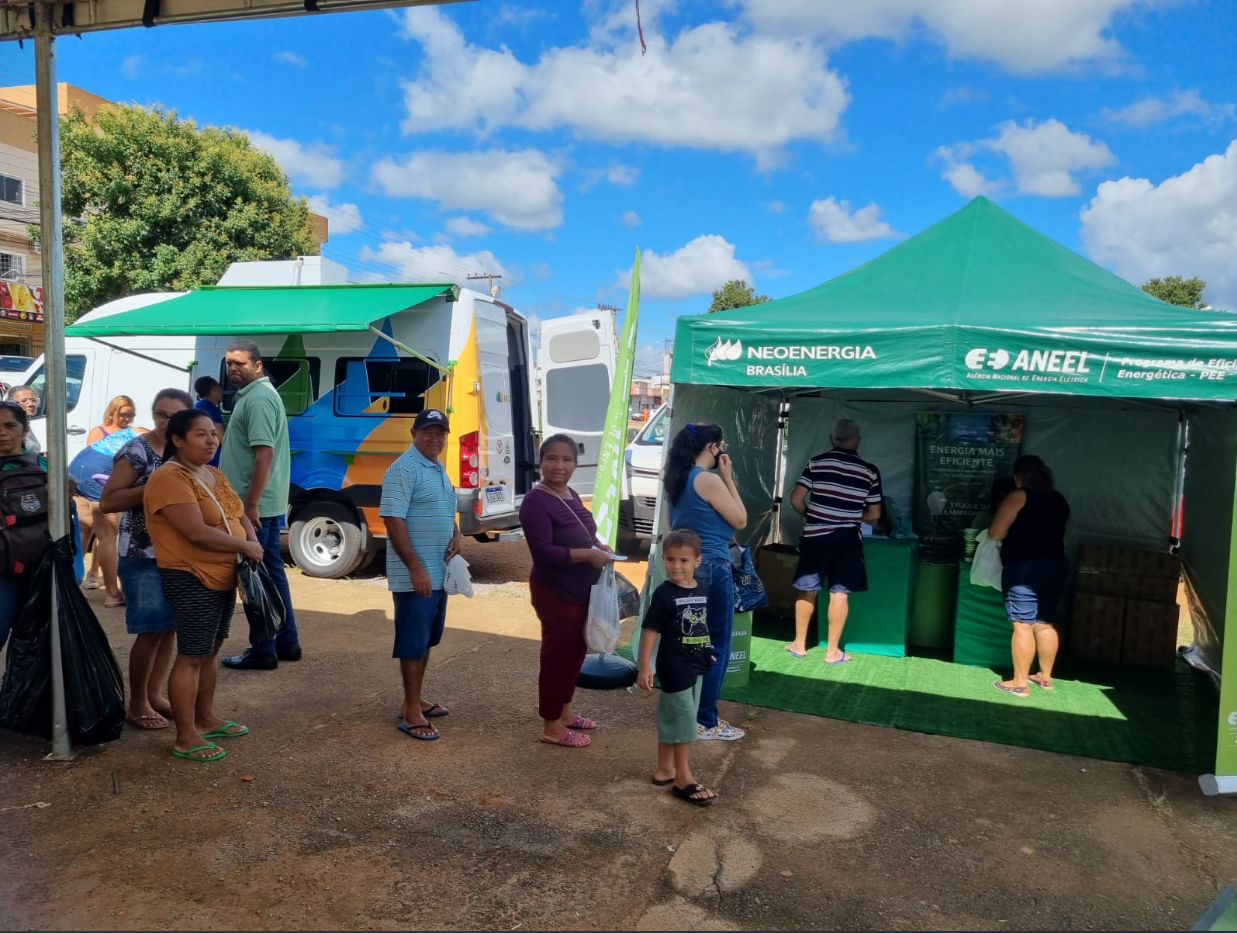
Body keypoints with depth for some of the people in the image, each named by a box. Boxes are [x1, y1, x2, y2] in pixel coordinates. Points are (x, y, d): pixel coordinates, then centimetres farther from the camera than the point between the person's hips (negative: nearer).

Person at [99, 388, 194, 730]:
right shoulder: (136, 452, -13)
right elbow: (107, 501, -16)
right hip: (143, 556, -7)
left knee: (171, 626, 11)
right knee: (152, 630, -4)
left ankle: (154, 693, 25)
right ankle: (137, 703, 12)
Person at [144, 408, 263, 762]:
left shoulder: (215, 475, 13)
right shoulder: (169, 478, -17)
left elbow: (240, 515, 17)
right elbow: (198, 533, -25)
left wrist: (253, 541, -4)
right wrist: (245, 546, -14)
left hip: (224, 577, 9)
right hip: (191, 580, -9)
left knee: (211, 651, 17)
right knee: (191, 656, -3)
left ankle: (206, 719, 30)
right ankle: (186, 737, 6)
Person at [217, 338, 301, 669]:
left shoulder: (258, 398, -16)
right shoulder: (254, 394, 16)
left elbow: (264, 454, -24)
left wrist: (251, 504, -24)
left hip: (256, 505, -10)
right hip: (267, 504, 10)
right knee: (272, 573, 14)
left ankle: (262, 651, 6)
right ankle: (286, 642, 22)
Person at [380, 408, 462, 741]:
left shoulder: (439, 469, 14)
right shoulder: (403, 470, -15)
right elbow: (393, 520, -21)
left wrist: (456, 535, 3)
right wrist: (415, 568, -24)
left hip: (440, 572, 9)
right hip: (415, 574, -9)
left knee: (427, 639, 16)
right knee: (413, 641, -2)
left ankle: (416, 700, 28)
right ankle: (411, 712, 6)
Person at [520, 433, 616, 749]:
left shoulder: (571, 495, 8)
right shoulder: (536, 502, -20)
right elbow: (543, 552, -27)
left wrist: (599, 548, 1)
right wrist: (588, 554, -25)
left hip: (580, 591, 9)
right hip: (556, 593, -9)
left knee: (576, 652, 19)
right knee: (557, 655, 1)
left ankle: (564, 711, 36)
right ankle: (551, 727, 15)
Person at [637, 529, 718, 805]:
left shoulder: (701, 591, 2)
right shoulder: (664, 594, -17)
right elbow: (650, 630, -17)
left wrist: (708, 655, 20)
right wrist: (645, 666, -20)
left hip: (695, 666, 7)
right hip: (674, 667, -6)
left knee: (670, 719, 18)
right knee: (684, 721, -1)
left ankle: (665, 768, 30)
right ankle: (684, 779, 11)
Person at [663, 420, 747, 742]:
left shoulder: (675, 479, 9)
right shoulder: (709, 480, -17)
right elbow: (740, 520, -9)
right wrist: (728, 478, -6)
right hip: (712, 568, -9)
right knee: (716, 645, 1)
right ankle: (706, 721, 7)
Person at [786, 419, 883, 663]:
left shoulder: (817, 462, -4)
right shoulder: (869, 471, 0)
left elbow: (796, 500, -7)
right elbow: (874, 514, 4)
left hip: (815, 536, 0)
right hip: (847, 538, 0)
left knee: (806, 590, 12)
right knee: (839, 593, 6)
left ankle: (799, 644, 21)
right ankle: (833, 651, 12)